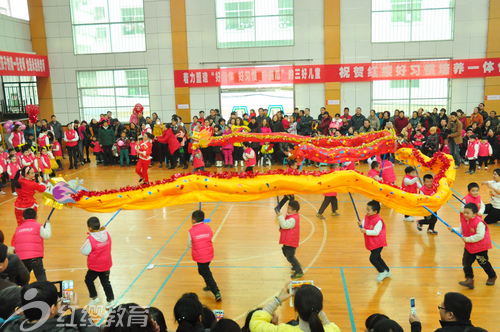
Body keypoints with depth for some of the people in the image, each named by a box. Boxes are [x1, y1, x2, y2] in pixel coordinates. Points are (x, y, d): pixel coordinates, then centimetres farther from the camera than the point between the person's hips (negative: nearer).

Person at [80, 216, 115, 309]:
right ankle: (111, 300, 14)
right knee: (105, 282, 15)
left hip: (94, 266, -5)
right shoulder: (107, 234, -7)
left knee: (88, 280, 20)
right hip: (106, 265, 5)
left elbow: (84, 252, -16)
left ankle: (94, 297, 24)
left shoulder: (90, 239, -24)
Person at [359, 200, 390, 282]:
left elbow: (376, 232, -27)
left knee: (372, 258, -12)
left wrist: (366, 231, -30)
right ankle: (387, 271, 37)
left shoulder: (378, 220, -23)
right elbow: (364, 228, 5)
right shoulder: (366, 217, 2)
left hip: (378, 243, -9)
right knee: (377, 258, 20)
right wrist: (360, 225, -16)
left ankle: (382, 272, 9)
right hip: (371, 243, 9)